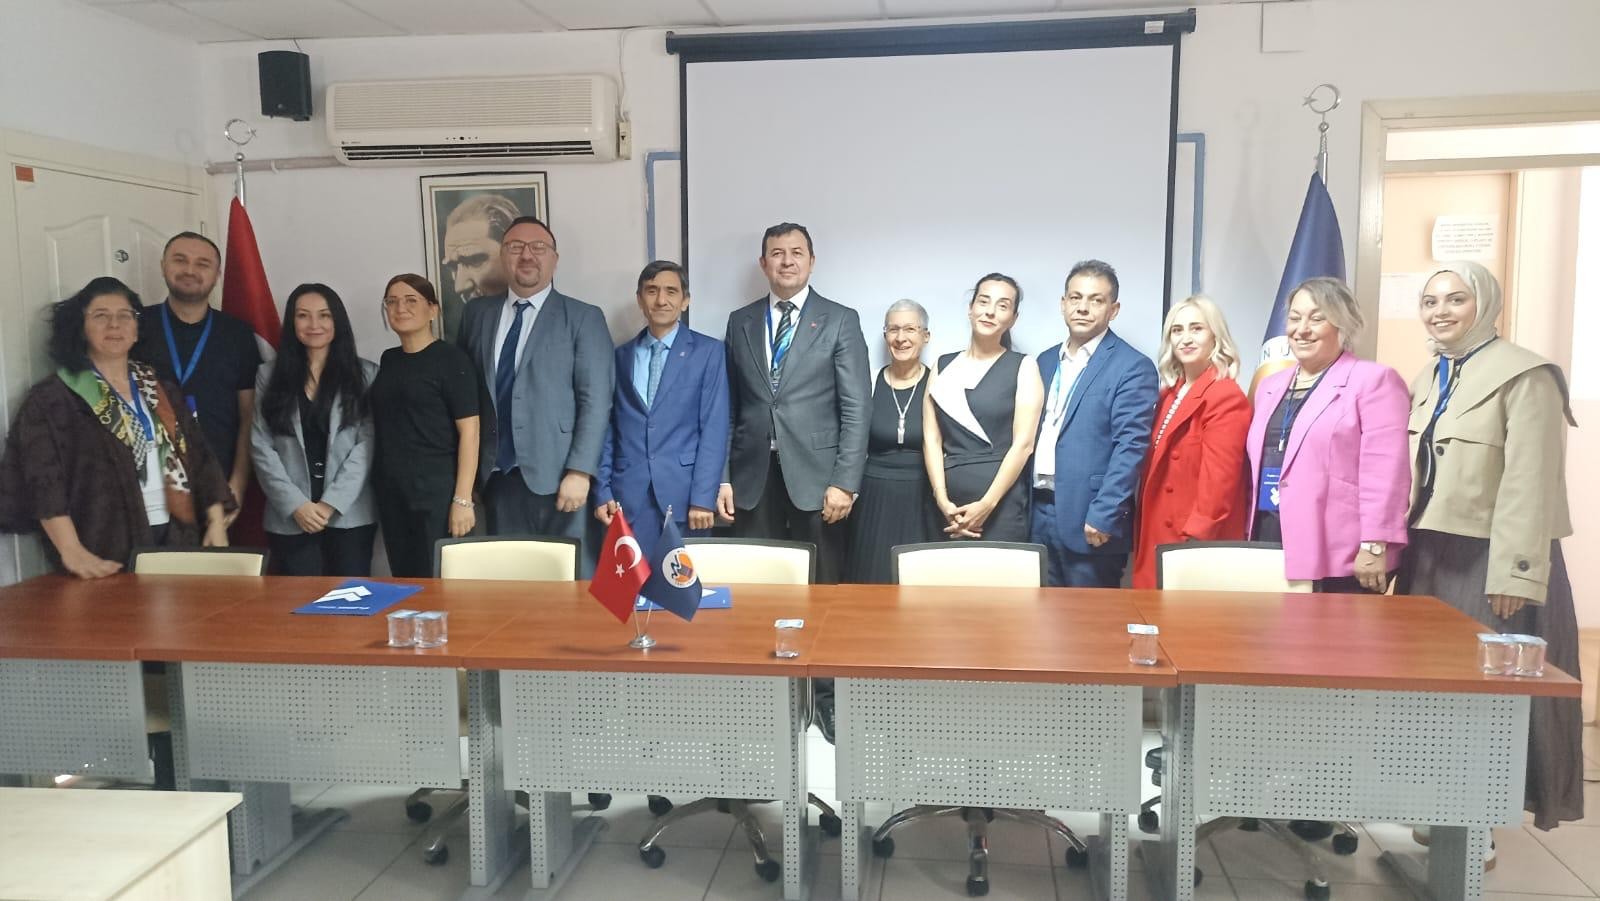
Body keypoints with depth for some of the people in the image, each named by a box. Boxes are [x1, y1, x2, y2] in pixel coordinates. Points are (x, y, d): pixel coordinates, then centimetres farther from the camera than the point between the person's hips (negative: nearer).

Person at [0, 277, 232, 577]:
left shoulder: (160, 389, 13)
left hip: (174, 537, 5)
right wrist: (71, 551, -22)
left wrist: (216, 522, 1)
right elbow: (45, 482, -12)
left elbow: (198, 457, 11)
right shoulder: (52, 398, -3)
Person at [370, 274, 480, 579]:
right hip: (391, 492, 6)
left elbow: (469, 430, -11)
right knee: (403, 582, 11)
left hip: (436, 492, -6)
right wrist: (381, 480, 8)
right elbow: (384, 426, 18)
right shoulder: (388, 360, 12)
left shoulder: (452, 359, -6)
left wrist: (463, 499, -17)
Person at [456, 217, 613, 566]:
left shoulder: (583, 318, 0)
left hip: (557, 475, -4)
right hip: (497, 475, 4)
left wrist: (579, 471, -14)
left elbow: (595, 401, -6)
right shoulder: (477, 313, 13)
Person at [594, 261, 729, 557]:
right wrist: (602, 491, 2)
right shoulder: (621, 355, 12)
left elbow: (714, 428, -4)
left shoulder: (708, 351, 2)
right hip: (628, 495, 2)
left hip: (684, 493, -2)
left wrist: (703, 497, -11)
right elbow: (608, 428, 11)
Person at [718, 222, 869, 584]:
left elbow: (856, 408, -4)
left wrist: (845, 481, -11)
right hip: (752, 477, 3)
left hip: (815, 475, -2)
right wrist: (722, 477, 4)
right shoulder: (740, 321, 11)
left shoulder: (841, 320, 2)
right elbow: (729, 406, 10)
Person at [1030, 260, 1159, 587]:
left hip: (1089, 522, -6)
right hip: (1040, 514, 6)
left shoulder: (1133, 367, -7)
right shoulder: (1046, 361, 14)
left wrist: (1102, 516, -20)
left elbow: (1131, 446, -14)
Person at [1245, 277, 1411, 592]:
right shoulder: (1271, 386, 18)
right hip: (1272, 547, 6)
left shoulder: (1373, 380, -4)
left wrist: (1374, 547, -18)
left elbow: (1383, 473, -12)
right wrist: (1251, 537, 17)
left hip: (1339, 558, -6)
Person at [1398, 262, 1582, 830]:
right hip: (1430, 555, 7)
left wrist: (1515, 574, -20)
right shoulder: (1429, 378, 13)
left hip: (1489, 559, -7)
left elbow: (1531, 484, -16)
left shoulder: (1525, 376, -11)